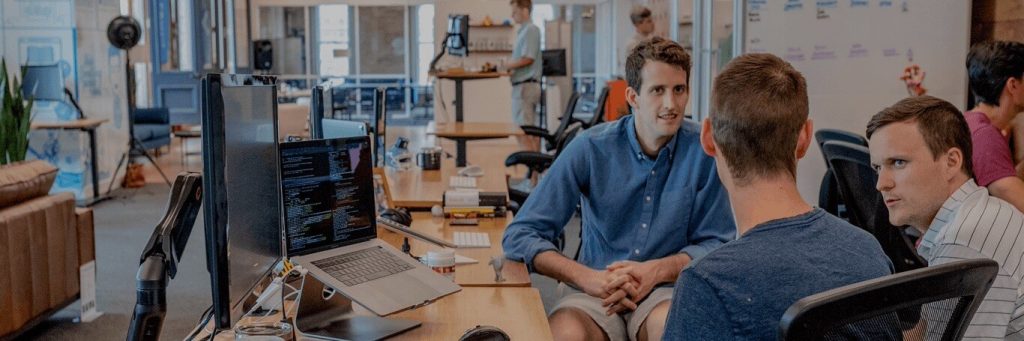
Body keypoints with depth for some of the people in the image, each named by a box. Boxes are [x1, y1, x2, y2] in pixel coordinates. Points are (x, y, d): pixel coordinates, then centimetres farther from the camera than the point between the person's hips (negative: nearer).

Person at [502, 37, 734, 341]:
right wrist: (589, 278, -24)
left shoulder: (704, 150, -7)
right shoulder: (590, 148, -8)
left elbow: (716, 244, 0)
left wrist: (657, 270, -18)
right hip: (594, 291, 0)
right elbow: (519, 235, -10)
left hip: (668, 289, 1)